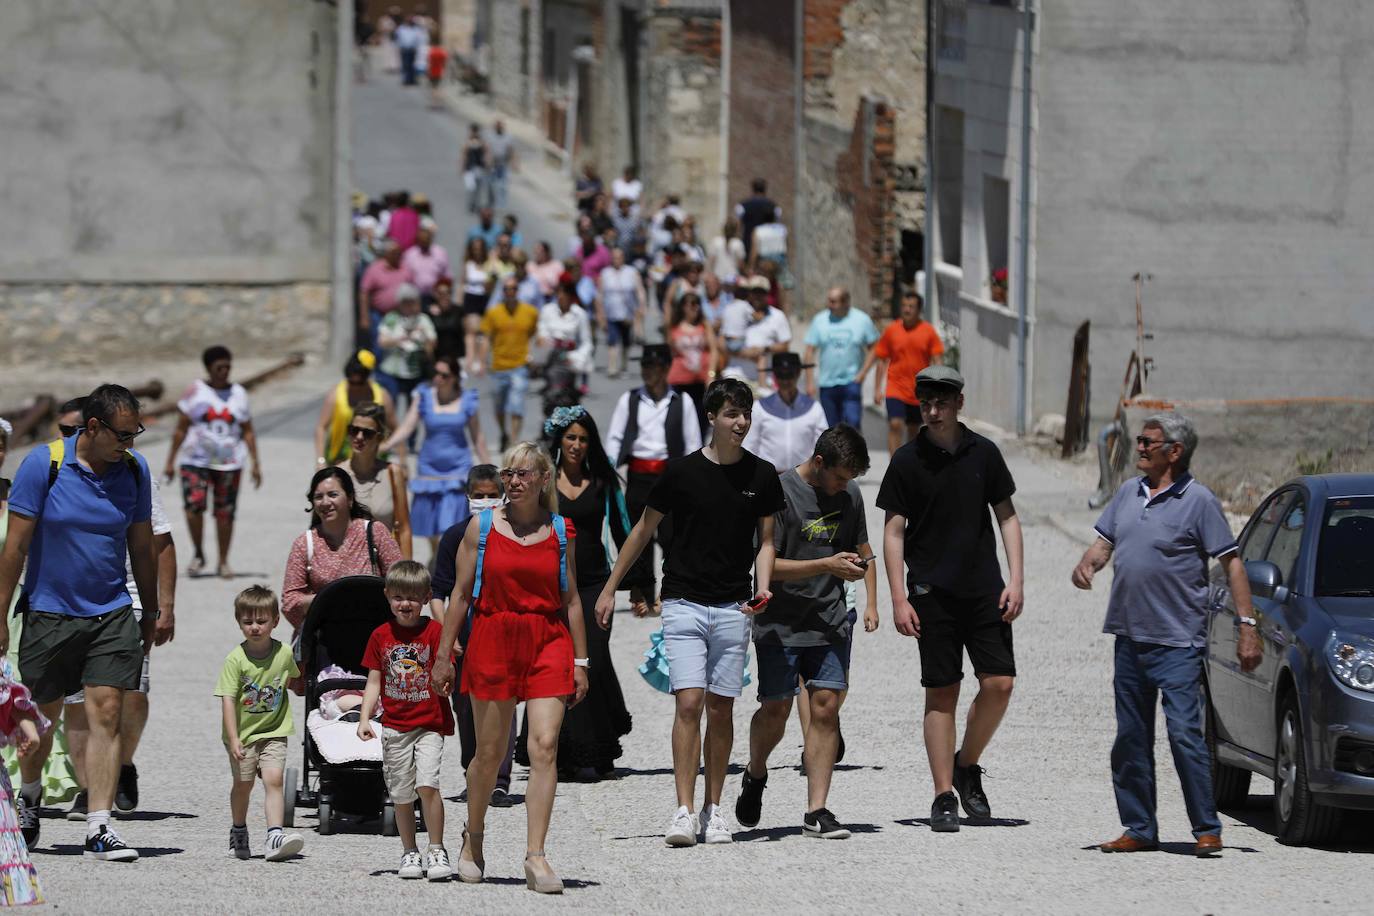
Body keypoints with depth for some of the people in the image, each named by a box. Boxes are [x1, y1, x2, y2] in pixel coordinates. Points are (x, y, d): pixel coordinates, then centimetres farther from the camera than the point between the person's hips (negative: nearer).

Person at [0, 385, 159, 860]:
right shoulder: (43, 464, -11)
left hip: (112, 615, 2)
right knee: (42, 716, 10)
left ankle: (99, 829, -11)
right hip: (49, 612, -2)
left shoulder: (135, 470, 0)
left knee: (106, 713, -10)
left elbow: (141, 545, 11)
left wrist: (151, 612, 16)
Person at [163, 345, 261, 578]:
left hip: (229, 463, 2)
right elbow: (181, 429, 3)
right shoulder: (195, 391, 2)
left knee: (225, 512, 0)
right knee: (194, 505, -18)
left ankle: (223, 562, 13)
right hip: (196, 460, -2)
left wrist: (256, 464, 5)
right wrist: (170, 462, 1)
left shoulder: (239, 394, 9)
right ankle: (198, 554, 1)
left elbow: (248, 432, 11)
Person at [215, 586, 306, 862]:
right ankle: (238, 832, 34)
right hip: (243, 734, -1)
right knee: (243, 784, 11)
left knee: (274, 778, -14)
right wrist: (233, 740, -21)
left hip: (273, 732, 1)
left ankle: (275, 837, -22)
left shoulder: (284, 654, -5)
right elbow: (228, 700, -15)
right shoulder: (236, 659, -14)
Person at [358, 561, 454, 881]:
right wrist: (364, 719, 0)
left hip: (429, 724, -3)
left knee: (427, 784, -17)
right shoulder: (381, 635, 6)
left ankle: (436, 851, -6)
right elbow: (374, 682, 9)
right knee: (401, 794, 7)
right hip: (395, 726, 3)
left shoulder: (434, 631, -3)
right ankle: (409, 852, 21)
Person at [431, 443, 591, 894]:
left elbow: (571, 599, 10)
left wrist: (579, 661, 8)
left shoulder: (561, 532, 6)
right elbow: (462, 595, 6)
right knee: (490, 751, 7)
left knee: (545, 746, -12)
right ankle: (473, 837, 31)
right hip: (492, 641, 0)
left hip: (549, 644, 0)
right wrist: (443, 655, 4)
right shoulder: (482, 528, 4)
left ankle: (536, 857, -13)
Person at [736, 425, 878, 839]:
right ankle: (755, 775, 32)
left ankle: (816, 812, -5)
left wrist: (871, 602, 8)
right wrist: (828, 565, -21)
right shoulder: (780, 492, -12)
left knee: (825, 707, -5)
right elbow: (765, 564, -16)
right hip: (781, 623, -4)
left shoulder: (850, 494, 7)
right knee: (776, 709, 0)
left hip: (830, 622, 4)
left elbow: (863, 551, 22)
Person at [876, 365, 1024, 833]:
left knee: (999, 683, -6)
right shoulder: (908, 460, -1)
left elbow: (1006, 517, 11)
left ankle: (967, 766, 17)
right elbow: (893, 531, 0)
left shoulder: (983, 453, 4)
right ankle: (944, 798, 3)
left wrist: (1015, 580, 1)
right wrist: (899, 599, -7)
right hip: (932, 592, -2)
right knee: (941, 692, -2)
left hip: (984, 588, 2)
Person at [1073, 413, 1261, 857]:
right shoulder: (1129, 493, 12)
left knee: (1185, 734, -13)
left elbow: (1231, 563, -6)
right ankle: (1139, 829, 17)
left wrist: (1248, 626, -11)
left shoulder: (1198, 501, -6)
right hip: (1129, 638, 7)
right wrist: (1087, 563, -5)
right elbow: (1104, 541, 19)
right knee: (1131, 739, 9)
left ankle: (1207, 830, -7)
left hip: (1178, 642, -7)